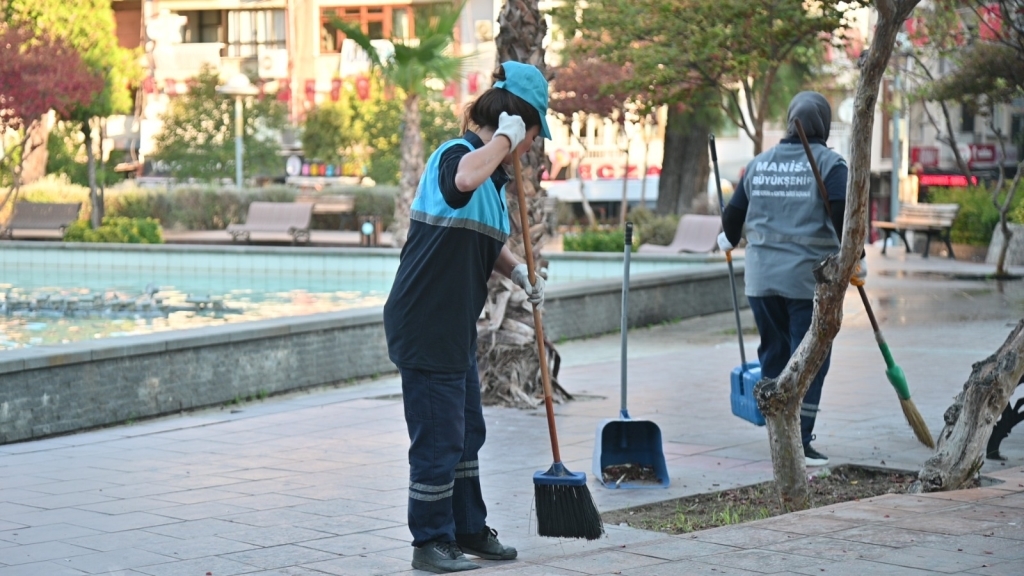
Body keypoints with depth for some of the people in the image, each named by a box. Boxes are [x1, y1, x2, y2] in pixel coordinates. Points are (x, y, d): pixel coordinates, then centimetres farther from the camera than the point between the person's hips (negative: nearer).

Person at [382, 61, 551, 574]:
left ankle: (468, 530, 33)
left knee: (467, 432, 20)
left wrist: (517, 270, 10)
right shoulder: (455, 155, -17)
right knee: (438, 438, -1)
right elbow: (464, 180, -44)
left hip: (456, 328, 10)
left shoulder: (492, 173, 14)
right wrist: (505, 138, -28)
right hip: (425, 325, -10)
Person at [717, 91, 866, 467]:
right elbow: (842, 214, -15)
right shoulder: (829, 163, -5)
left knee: (773, 355, 15)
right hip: (810, 277, -5)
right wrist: (856, 258, -4)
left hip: (762, 277, 5)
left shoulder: (759, 164, 9)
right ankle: (799, 443, -3)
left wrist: (729, 240, 36)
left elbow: (734, 211, 16)